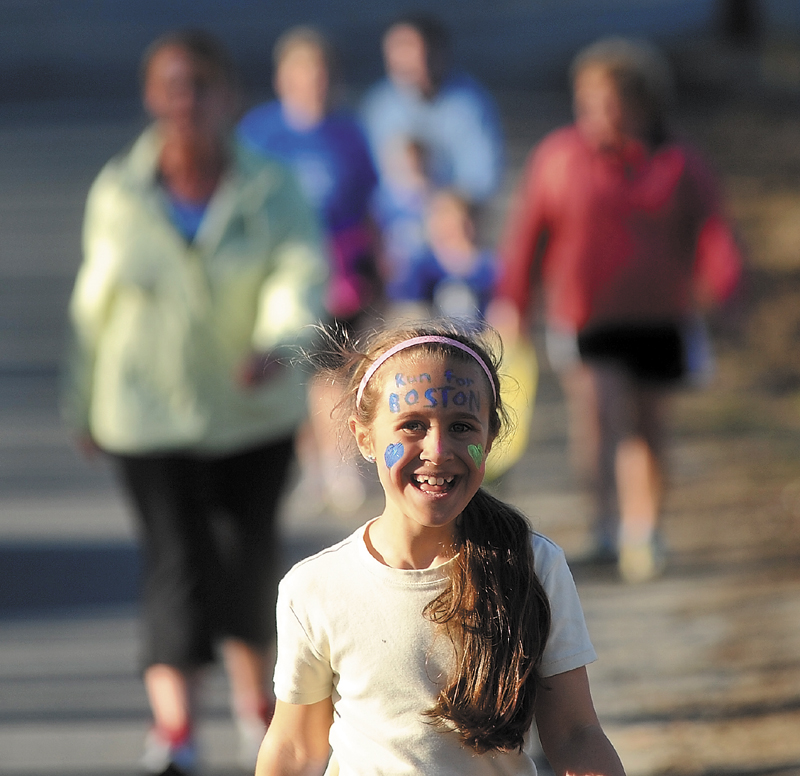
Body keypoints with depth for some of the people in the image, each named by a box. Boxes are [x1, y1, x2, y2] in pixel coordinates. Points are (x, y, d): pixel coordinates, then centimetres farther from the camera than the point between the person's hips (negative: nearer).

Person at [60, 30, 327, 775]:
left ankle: (255, 691, 38)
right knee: (177, 559, -14)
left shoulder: (272, 190, -8)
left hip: (252, 411, 1)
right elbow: (95, 302, 6)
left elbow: (301, 274, -23)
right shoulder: (118, 194, -4)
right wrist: (83, 403, 14)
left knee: (250, 554, 11)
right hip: (150, 415, -1)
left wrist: (279, 342, -44)